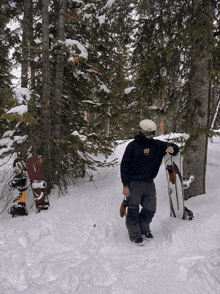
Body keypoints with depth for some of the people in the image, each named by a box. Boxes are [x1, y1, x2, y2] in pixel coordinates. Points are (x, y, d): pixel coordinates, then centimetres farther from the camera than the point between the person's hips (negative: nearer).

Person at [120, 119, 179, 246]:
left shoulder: (157, 145, 5)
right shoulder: (133, 146, -8)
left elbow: (175, 148, 11)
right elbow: (125, 165, -8)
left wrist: (172, 149, -16)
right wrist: (125, 185, -12)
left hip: (149, 184, 5)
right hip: (134, 184, -4)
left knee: (150, 209, 13)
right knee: (133, 211, 4)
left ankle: (144, 229, 36)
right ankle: (134, 234, 22)